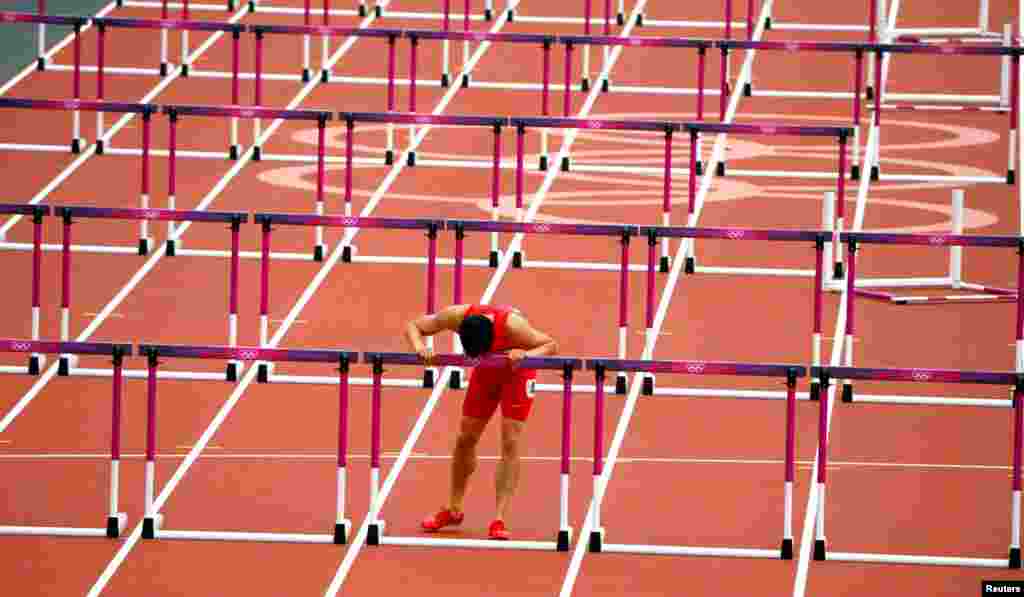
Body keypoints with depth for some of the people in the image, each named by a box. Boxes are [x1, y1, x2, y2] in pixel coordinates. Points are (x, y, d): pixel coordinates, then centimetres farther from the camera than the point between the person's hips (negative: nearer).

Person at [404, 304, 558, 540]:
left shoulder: (512, 325, -40)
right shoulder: (456, 317, -30)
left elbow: (551, 346, -30)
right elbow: (413, 326, -17)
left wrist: (526, 354, -50)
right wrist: (419, 347, -39)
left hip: (517, 370, -4)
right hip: (487, 370, 4)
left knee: (510, 444, -13)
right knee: (465, 439, 9)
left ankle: (499, 520, -13)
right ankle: (453, 510, 27)